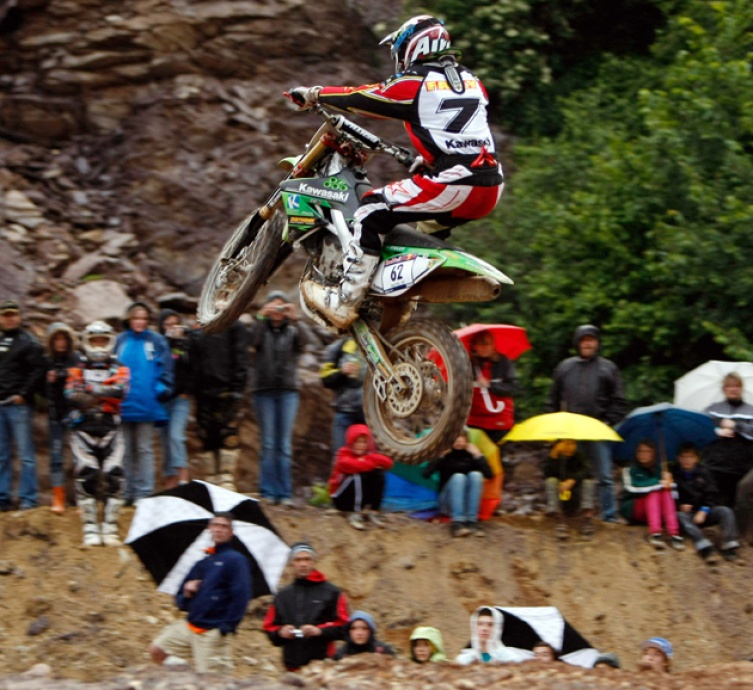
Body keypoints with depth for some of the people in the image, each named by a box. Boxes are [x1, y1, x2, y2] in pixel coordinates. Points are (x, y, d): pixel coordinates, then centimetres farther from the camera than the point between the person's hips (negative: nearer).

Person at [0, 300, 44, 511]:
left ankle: (28, 498, -2)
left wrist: (23, 394, -15)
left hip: (18, 405, -6)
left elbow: (37, 371, -10)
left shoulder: (28, 342, -3)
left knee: (25, 453, -4)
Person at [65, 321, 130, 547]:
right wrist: (104, 393, -24)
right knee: (86, 476, -11)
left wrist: (92, 390, -22)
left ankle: (110, 528, -3)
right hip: (83, 429, 0)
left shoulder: (119, 370, 12)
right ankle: (90, 529, -6)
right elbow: (71, 395, -7)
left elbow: (121, 391, -11)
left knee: (113, 477, -9)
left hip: (111, 429, 0)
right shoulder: (77, 371, 12)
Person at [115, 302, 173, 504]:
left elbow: (165, 368, 0)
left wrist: (162, 389, -10)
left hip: (146, 403, -2)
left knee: (144, 449, 3)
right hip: (123, 404, 2)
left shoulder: (156, 341, 0)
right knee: (126, 450, 9)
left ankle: (144, 492, 5)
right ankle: (127, 492, 15)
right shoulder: (120, 341, 6)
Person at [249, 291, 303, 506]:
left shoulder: (292, 332, 8)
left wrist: (295, 320, -23)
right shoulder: (260, 329, 6)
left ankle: (285, 493, 0)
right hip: (264, 390, -1)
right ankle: (268, 492, 2)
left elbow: (302, 345, -13)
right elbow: (252, 342, -15)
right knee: (268, 443, -1)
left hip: (288, 391, 1)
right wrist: (261, 317, -24)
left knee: (285, 444, 0)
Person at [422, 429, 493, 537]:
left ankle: (471, 521, -35)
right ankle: (457, 522, -46)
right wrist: (441, 457, -8)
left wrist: (477, 455, -7)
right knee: (458, 477, -29)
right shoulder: (446, 455, 6)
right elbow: (425, 473, -9)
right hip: (448, 502, -1)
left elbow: (489, 474, -6)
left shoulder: (470, 454, 9)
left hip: (469, 502, 1)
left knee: (475, 475, -24)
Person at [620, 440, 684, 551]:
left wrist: (667, 481, -22)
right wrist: (659, 484, -25)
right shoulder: (630, 470, -1)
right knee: (654, 492, -29)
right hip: (633, 511, -3)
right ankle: (654, 533, -49)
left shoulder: (658, 469, 11)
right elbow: (634, 488, -19)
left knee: (666, 492, -27)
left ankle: (674, 534, -43)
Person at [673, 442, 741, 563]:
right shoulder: (674, 474, 1)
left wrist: (703, 511, -13)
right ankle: (706, 549, -57)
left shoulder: (703, 472, 7)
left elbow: (711, 495, 3)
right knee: (680, 516, -37)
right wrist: (680, 506, -18)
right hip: (685, 512, -3)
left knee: (725, 511, -23)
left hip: (703, 512, 3)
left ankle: (729, 546, -39)